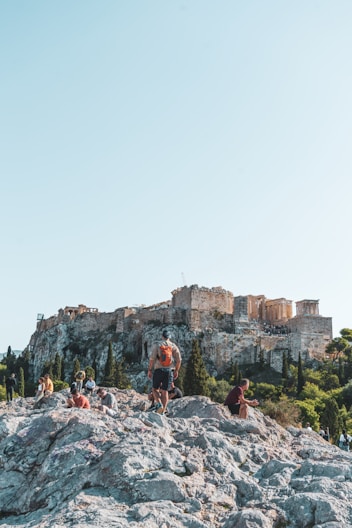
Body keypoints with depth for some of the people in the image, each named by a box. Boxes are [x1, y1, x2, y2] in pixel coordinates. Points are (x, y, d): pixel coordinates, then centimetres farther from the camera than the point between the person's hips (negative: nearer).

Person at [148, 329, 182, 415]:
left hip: (158, 370, -2)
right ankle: (163, 411, 5)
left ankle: (159, 404, -12)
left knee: (155, 389, 12)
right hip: (169, 371, 2)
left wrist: (149, 370, 0)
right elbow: (179, 360, 0)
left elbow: (152, 359, -8)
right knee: (165, 391, 7)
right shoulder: (174, 346, 4)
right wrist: (176, 370, 11)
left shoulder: (157, 345, -1)